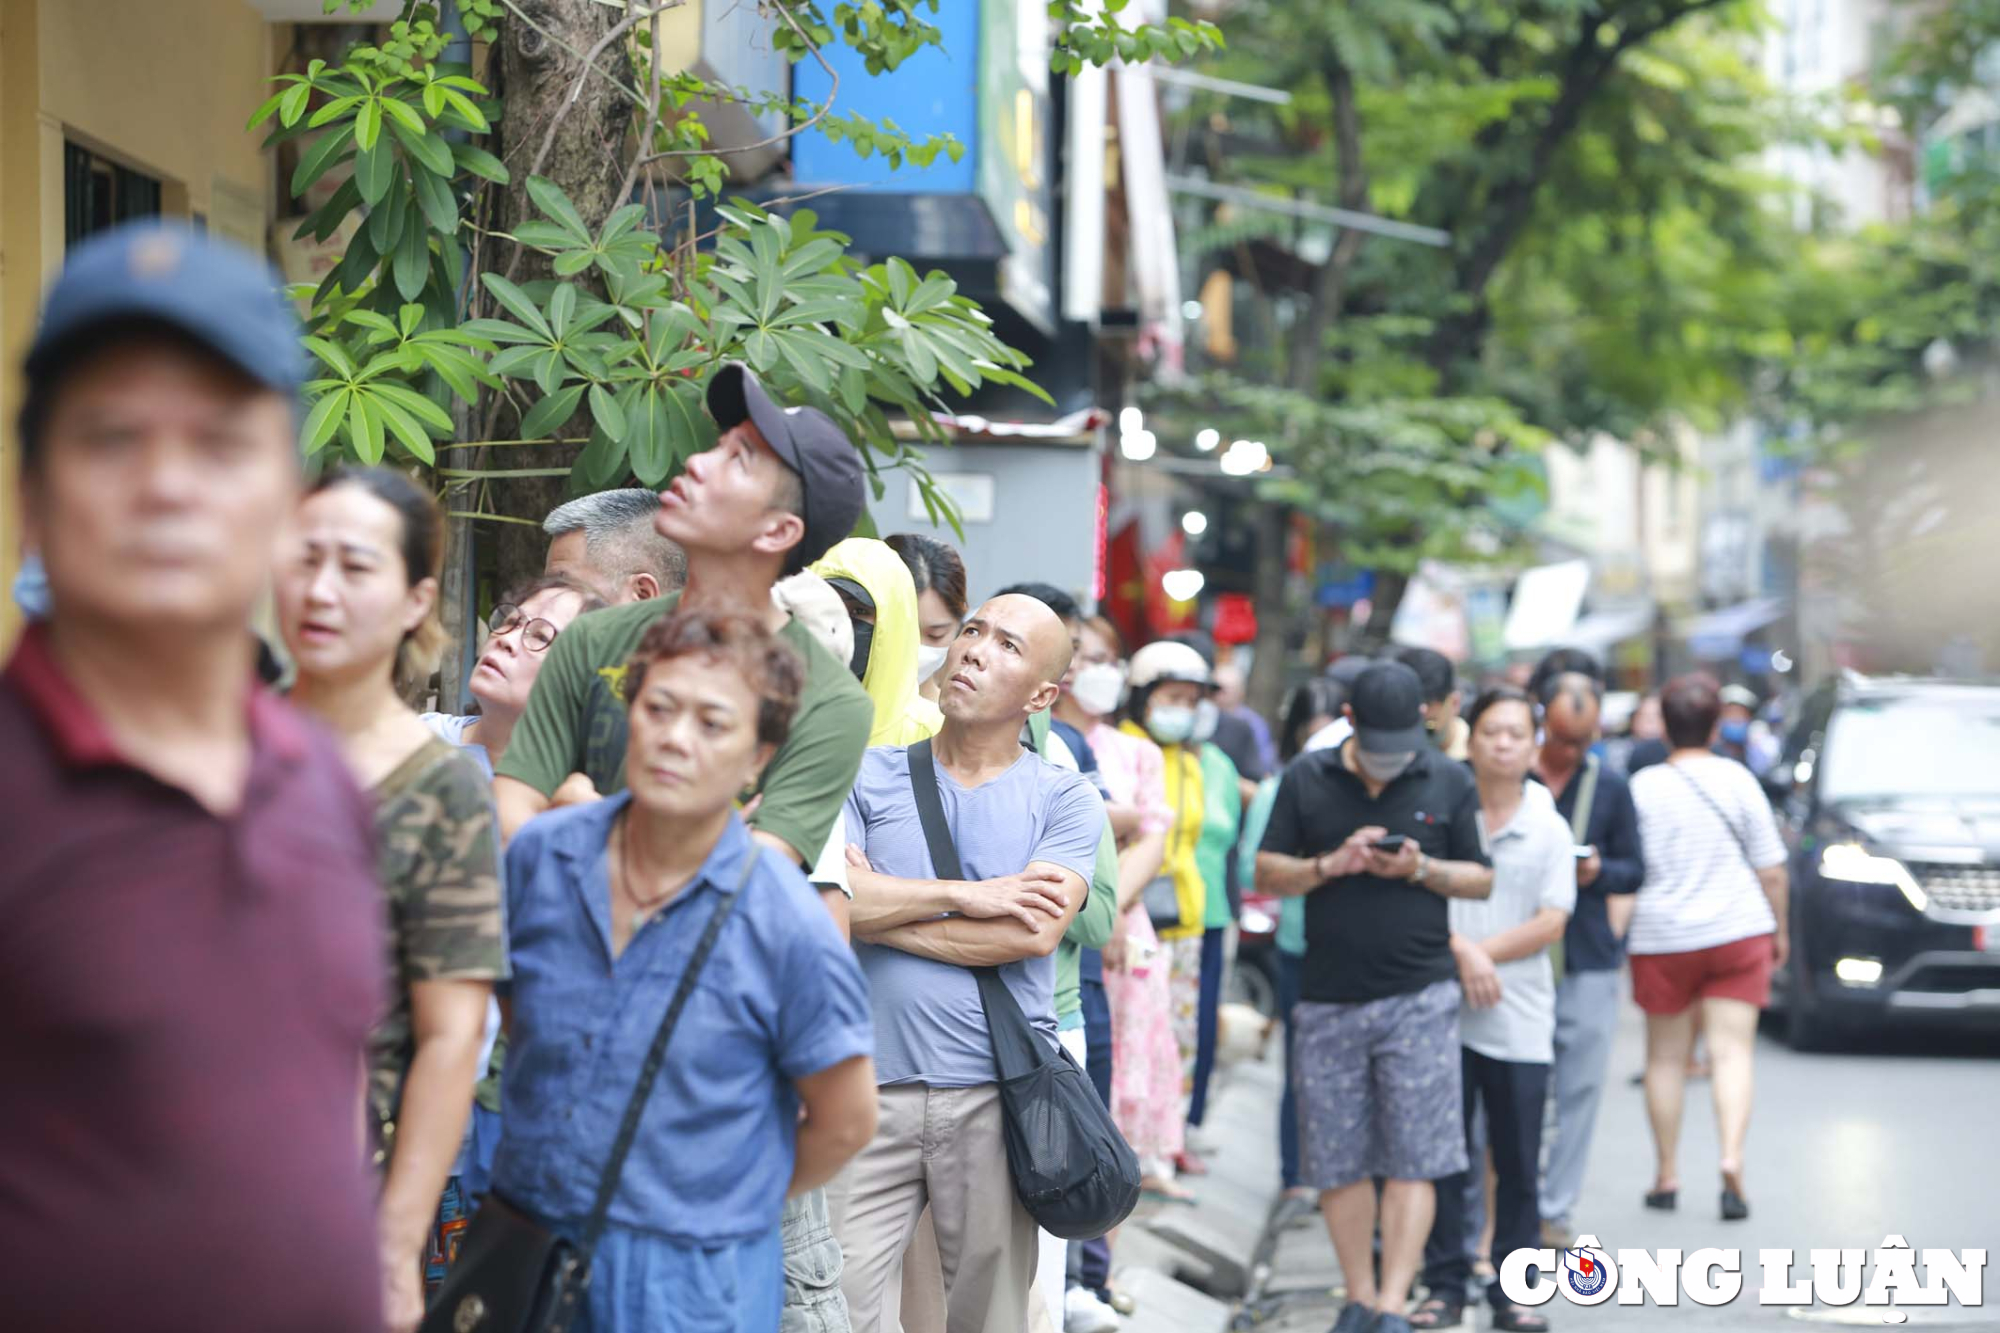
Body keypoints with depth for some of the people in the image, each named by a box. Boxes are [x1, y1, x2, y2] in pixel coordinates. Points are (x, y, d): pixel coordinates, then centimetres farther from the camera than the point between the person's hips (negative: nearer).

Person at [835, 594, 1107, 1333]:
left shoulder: (1064, 799, 6)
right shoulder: (871, 773, 8)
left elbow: (1036, 932, -9)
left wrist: (883, 913, -5)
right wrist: (963, 895, -9)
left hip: (997, 1097, 0)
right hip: (872, 1086, 0)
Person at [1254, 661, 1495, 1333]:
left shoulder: (1451, 782, 4)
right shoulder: (1306, 780, 5)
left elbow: (1482, 879, 7)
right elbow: (1268, 872, 6)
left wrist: (1421, 868, -11)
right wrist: (1331, 865, -12)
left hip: (1420, 997, -1)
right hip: (1328, 998, 1)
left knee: (1414, 1160, -7)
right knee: (1337, 1161, 5)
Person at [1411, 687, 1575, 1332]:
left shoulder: (1549, 829, 5)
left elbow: (1550, 922, -1)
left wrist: (1486, 953, -10)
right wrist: (1463, 952, -14)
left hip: (1520, 1018, 1)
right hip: (1444, 1010, -1)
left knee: (1518, 1164, 3)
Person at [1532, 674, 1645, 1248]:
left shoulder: (1611, 787, 9)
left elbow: (1634, 871, 12)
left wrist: (1600, 872, -9)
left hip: (1589, 963, 2)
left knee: (1580, 1087, 3)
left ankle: (1555, 1208, 11)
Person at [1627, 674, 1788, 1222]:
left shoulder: (1643, 786, -5)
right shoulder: (1737, 779, -3)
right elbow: (1771, 869, -1)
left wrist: (1619, 936, 7)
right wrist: (1780, 928, 12)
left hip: (1663, 937, 0)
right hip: (1738, 931, 0)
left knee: (1666, 1057, 11)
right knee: (1731, 1051, 0)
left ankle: (1667, 1176, 15)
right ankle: (1732, 1161, -17)